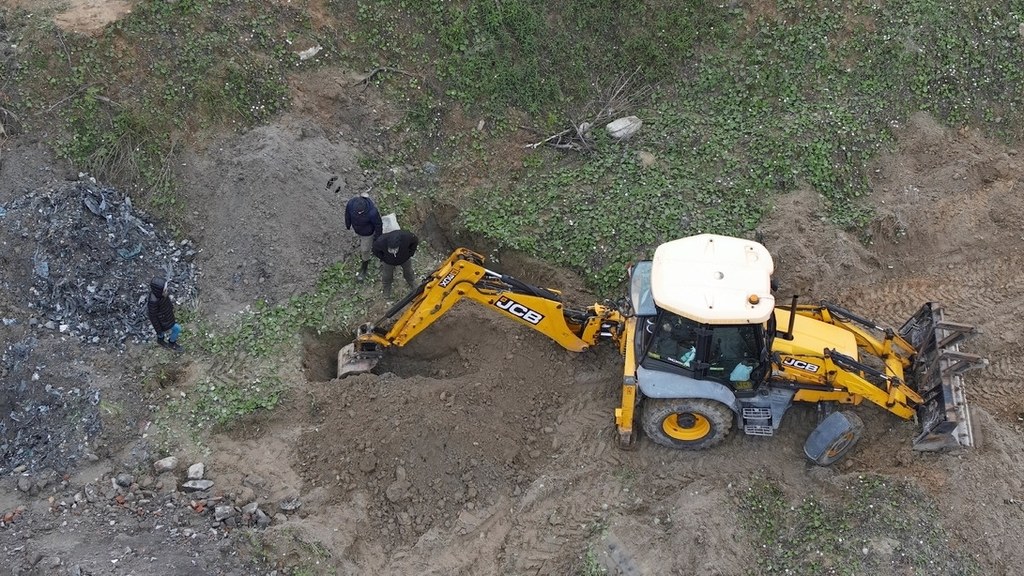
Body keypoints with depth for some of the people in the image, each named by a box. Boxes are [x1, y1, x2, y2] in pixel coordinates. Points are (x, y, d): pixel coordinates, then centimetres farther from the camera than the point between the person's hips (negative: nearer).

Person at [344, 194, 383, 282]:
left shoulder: (372, 212, -45)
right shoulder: (351, 203, -34)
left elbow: (378, 225, -24)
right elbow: (348, 214, -9)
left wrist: (377, 239, -9)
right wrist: (348, 225, 10)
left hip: (367, 233, -4)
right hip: (356, 228, 4)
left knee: (365, 250, 16)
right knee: (362, 239, 35)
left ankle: (363, 269, 45)